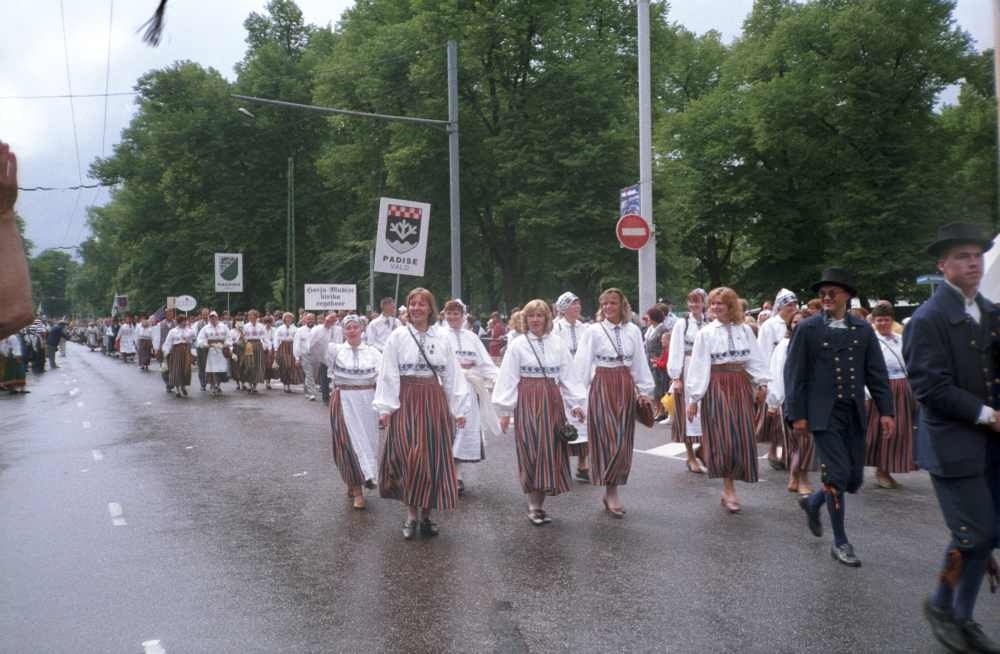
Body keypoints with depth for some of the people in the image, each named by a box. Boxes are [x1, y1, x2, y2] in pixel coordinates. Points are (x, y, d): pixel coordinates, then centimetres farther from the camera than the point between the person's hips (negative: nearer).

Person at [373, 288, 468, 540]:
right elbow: (388, 375, -2)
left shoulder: (442, 337, 6)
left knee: (434, 458, 4)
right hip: (406, 402, -2)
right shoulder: (397, 336, 1)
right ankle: (411, 514, 6)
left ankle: (426, 514, 17)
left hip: (435, 402, 2)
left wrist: (457, 409, 5)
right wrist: (385, 408, -9)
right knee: (409, 458, -8)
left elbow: (452, 375, 7)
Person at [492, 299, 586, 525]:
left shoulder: (558, 343, 4)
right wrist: (505, 410, -7)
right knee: (531, 451, -2)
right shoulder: (517, 345, -2)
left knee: (551, 451, 4)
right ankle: (534, 506, 9)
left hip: (552, 401, 3)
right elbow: (508, 379, -4)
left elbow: (568, 376, 4)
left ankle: (539, 504, 16)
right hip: (527, 402, -3)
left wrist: (576, 403, -1)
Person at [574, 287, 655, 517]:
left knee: (623, 441, 8)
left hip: (626, 388, 4)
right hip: (602, 387, -4)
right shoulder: (593, 331, -5)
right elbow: (583, 364, -5)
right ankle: (611, 492, 6)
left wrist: (644, 390, 8)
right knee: (609, 440, -6)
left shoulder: (633, 330, 5)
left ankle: (612, 490, 21)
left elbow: (640, 362, 9)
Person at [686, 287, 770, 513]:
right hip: (717, 386, -3)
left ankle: (729, 489, 18)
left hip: (741, 386, 3)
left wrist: (762, 383, -11)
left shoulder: (745, 329, 5)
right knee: (724, 437, -6)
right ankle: (729, 490, 6)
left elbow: (755, 359, 4)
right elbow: (698, 366, -5)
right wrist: (694, 398, -8)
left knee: (742, 437, 5)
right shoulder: (706, 333, -2)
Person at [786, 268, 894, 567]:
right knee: (837, 475, -5)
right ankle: (840, 542, 11)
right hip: (824, 413, -4)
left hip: (854, 413, 4)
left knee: (854, 478, 8)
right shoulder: (807, 328, -4)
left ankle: (812, 502, 36)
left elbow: (877, 373, 8)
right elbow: (794, 373, -4)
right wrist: (797, 414, -8)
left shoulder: (863, 329, 7)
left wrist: (885, 410, 1)